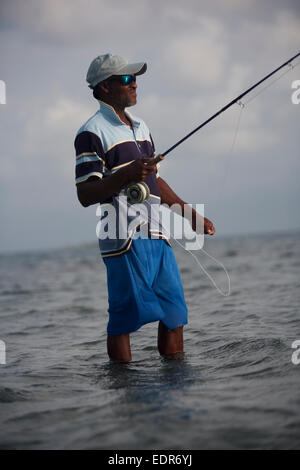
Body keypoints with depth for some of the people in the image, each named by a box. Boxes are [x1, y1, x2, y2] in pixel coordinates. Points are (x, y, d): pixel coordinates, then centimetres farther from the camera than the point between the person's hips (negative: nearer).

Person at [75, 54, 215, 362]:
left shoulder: (140, 127, 20)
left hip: (157, 236, 8)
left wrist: (190, 214, 24)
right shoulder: (92, 133, -7)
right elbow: (85, 195, -12)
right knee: (124, 319, -4)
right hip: (124, 240, -8)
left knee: (175, 314, 9)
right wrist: (126, 173, -24)